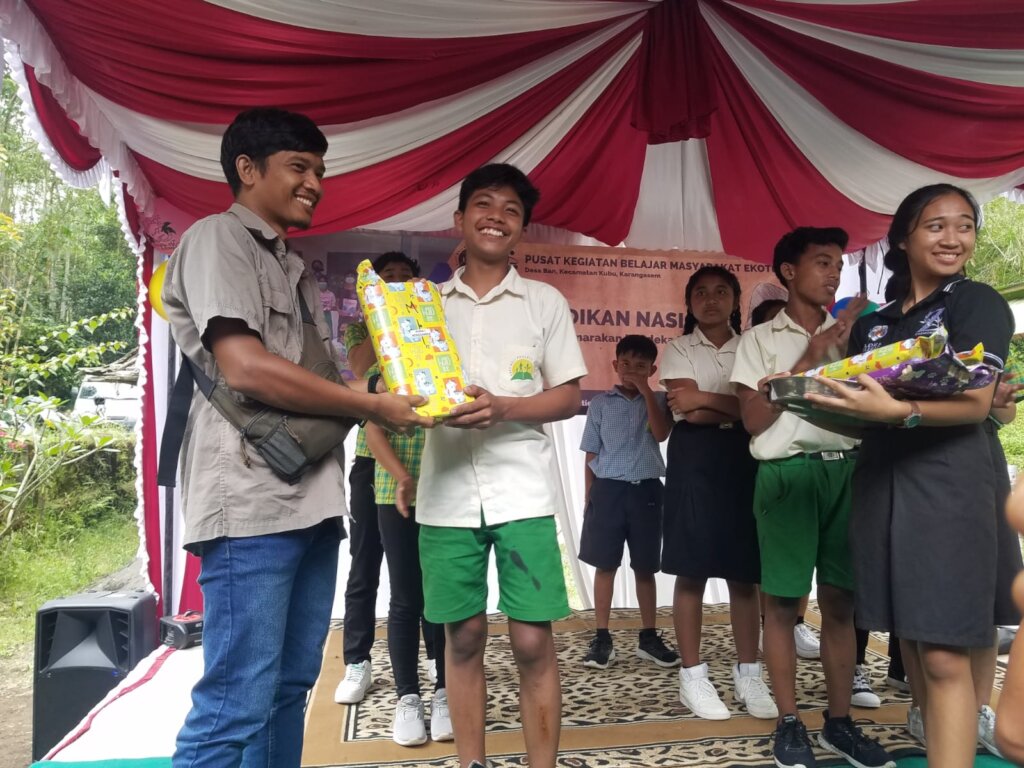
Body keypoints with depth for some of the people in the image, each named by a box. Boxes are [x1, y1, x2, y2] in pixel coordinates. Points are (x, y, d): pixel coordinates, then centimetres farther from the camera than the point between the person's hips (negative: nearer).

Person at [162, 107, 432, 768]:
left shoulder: (295, 268, 23)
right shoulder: (218, 238, -3)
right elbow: (245, 367, -17)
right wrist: (371, 405, -9)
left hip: (312, 502, 9)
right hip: (252, 503, -9)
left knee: (289, 688, 13)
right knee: (237, 704, -5)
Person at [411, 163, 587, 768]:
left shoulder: (546, 302, 6)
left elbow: (569, 397, 3)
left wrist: (502, 408, -14)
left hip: (522, 492, -2)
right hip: (446, 494, 2)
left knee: (533, 642, -1)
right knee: (463, 637, 10)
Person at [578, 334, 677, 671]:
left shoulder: (657, 400, 6)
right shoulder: (600, 403, 5)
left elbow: (661, 434, -14)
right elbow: (591, 456, 7)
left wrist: (646, 391, -13)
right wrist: (589, 499, 5)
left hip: (646, 490, 1)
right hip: (608, 489, 0)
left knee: (645, 567, 9)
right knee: (605, 565, 4)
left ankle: (648, 637, 23)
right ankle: (602, 639, 13)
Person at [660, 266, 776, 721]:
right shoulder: (679, 350, 5)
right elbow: (691, 414, -9)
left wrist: (706, 398, -10)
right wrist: (741, 406, -6)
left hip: (743, 459, 3)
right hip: (695, 460, -2)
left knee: (745, 572, 5)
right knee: (692, 572, 0)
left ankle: (747, 674, 17)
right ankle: (693, 676, 10)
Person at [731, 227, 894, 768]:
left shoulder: (846, 333, 16)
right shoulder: (761, 338, 4)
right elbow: (754, 419, -5)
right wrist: (809, 359, -7)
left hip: (846, 470, 4)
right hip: (787, 473, -4)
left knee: (841, 600, 7)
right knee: (782, 601, 1)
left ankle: (839, 722, 19)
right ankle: (789, 724, 12)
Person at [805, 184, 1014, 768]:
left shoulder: (979, 304, 0)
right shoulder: (872, 326, 15)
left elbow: (976, 403, -13)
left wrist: (896, 411, -30)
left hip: (949, 482, -5)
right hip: (882, 484, 5)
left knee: (946, 651, -8)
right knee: (912, 636, 12)